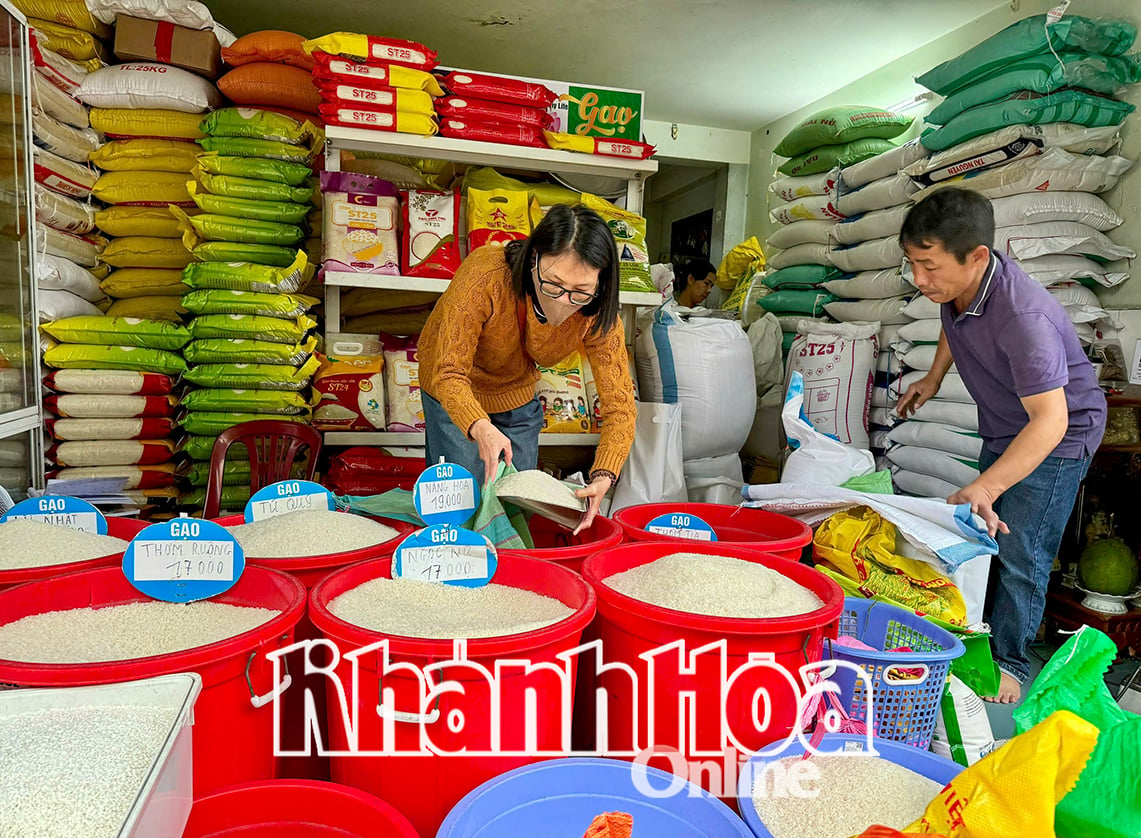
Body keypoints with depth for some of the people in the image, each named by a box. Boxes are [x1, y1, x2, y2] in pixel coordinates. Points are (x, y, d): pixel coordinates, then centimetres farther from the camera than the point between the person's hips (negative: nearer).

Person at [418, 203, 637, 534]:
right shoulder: (485, 274, -38)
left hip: (518, 393, 3)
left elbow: (620, 406, -25)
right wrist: (481, 428, -54)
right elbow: (449, 373, -34)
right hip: (456, 393, -3)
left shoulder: (597, 314, -28)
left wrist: (603, 476, -42)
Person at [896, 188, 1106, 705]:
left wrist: (986, 487, -48)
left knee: (1020, 553, -9)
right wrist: (933, 379, 11)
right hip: (1002, 430, 8)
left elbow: (1050, 420, -40)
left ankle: (1009, 660, 9)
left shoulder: (1022, 316, -39)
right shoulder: (956, 285, -14)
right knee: (984, 537, 15)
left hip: (1057, 437, -8)